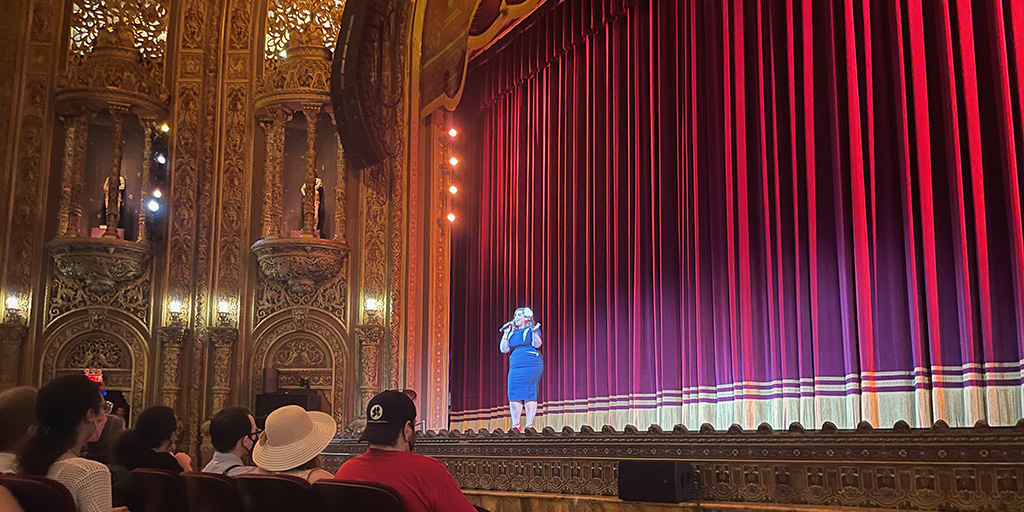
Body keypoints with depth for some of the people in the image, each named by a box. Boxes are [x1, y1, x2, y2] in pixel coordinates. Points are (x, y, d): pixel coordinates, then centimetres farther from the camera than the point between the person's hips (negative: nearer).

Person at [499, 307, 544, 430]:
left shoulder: (531, 330, 6)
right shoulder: (512, 333, 22)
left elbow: (537, 344, -9)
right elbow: (504, 349, 17)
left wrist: (535, 332, -24)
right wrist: (506, 334, 10)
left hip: (530, 366, -6)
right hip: (515, 367, 6)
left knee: (529, 395, -8)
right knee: (513, 395, -1)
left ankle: (529, 425, -7)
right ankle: (515, 425, 4)